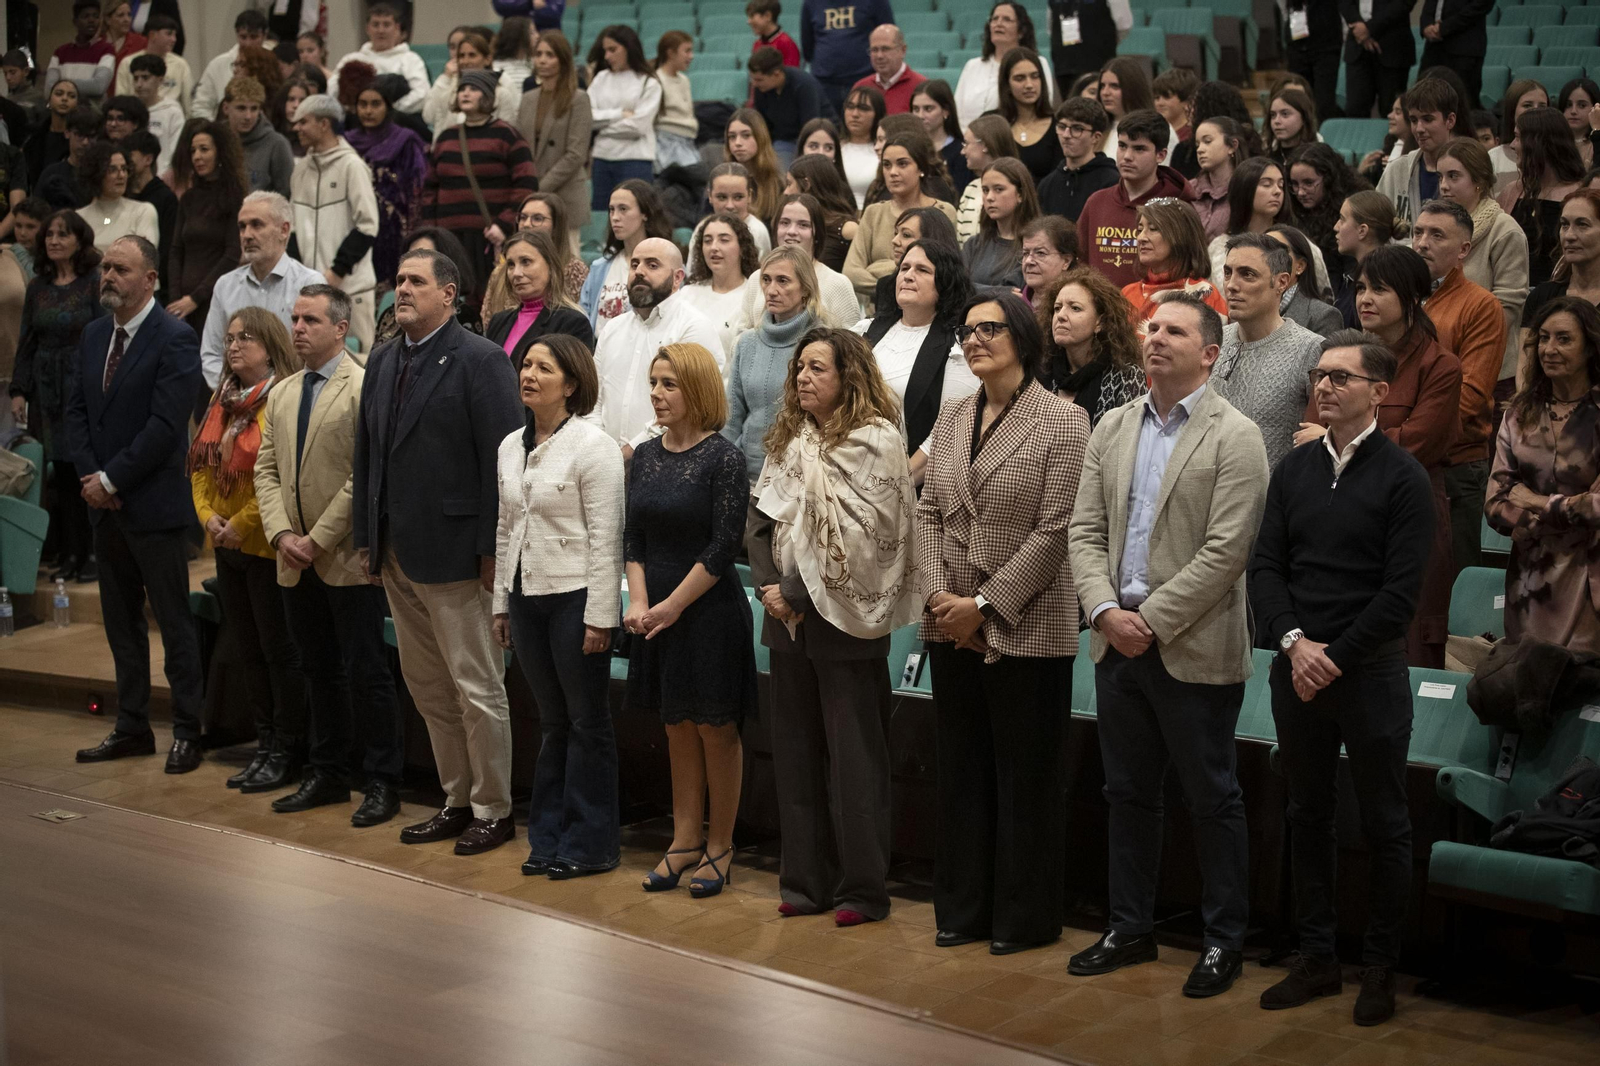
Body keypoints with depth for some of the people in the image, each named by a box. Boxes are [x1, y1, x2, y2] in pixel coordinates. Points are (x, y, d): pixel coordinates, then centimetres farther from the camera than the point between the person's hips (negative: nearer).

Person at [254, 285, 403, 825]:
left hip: (348, 559, -7)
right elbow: (266, 470, 12)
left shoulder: (365, 388, -10)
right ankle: (328, 774, 24)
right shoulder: (281, 394, 14)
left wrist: (318, 539, -15)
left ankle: (382, 782, 7)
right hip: (296, 564, 7)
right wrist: (281, 534, -4)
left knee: (366, 673, -2)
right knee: (318, 671, 14)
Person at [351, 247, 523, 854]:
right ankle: (458, 800, 24)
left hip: (453, 552, -7)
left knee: (476, 689, 1)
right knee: (427, 688, 13)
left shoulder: (480, 360, -10)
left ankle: (493, 810, 12)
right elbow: (366, 455, 15)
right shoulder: (382, 363, 13)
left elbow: (500, 458, -14)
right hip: (397, 554, 8)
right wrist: (367, 539, 10)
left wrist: (491, 548, -17)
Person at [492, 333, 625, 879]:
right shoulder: (511, 446, 11)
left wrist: (599, 616, -15)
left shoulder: (592, 445, -11)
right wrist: (501, 602, 14)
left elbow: (605, 537, -13)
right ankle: (549, 836, 21)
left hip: (575, 597, -6)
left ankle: (591, 842, 11)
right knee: (551, 721, 14)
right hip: (527, 597, 6)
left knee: (587, 721, 3)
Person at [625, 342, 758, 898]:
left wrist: (673, 605, -13)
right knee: (677, 728, 13)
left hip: (709, 611, -6)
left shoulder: (722, 458, -11)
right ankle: (685, 840, 21)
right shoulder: (646, 455, 7)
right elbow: (633, 535, 8)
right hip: (657, 615, 6)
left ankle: (719, 846, 14)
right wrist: (639, 600, -5)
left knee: (715, 728, 3)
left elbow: (723, 546, -14)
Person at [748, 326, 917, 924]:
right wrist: (769, 586, -6)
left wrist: (799, 592, -14)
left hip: (844, 618, -7)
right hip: (788, 615, 7)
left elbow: (856, 537, -16)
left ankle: (862, 890, 5)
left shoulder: (875, 441, -9)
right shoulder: (789, 438, 12)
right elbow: (758, 519, 9)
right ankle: (805, 880, 17)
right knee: (796, 752, 9)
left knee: (854, 757, -1)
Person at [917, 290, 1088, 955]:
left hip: (1026, 630, -6)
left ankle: (1024, 918, 15)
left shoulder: (1061, 420, -8)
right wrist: (936, 592, -5)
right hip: (951, 628, 6)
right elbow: (928, 512, 10)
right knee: (962, 773, 13)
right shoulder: (951, 420, 11)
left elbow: (1054, 529, -13)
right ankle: (963, 908, 24)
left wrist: (986, 603, -14)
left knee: (1025, 777, 3)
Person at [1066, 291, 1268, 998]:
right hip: (1117, 642, 6)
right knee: (1128, 794, 15)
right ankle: (1130, 928, 27)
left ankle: (1224, 939, 16)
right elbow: (1085, 531, 8)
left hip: (1193, 649, -6)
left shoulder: (1235, 437, -8)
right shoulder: (1113, 428, 11)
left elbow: (1225, 552, -15)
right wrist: (1106, 610, -8)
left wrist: (1151, 620, -16)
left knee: (1212, 800, 4)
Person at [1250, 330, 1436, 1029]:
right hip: (1298, 668, 4)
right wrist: (1293, 641, -11)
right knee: (1308, 817, 11)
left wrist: (1335, 656, -13)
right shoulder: (1294, 469, 8)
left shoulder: (1402, 478, -6)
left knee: (1384, 824, 4)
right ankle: (1317, 957, 21)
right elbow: (1265, 566, 4)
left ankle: (1380, 967, 15)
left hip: (1370, 672, -4)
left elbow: (1401, 590, -11)